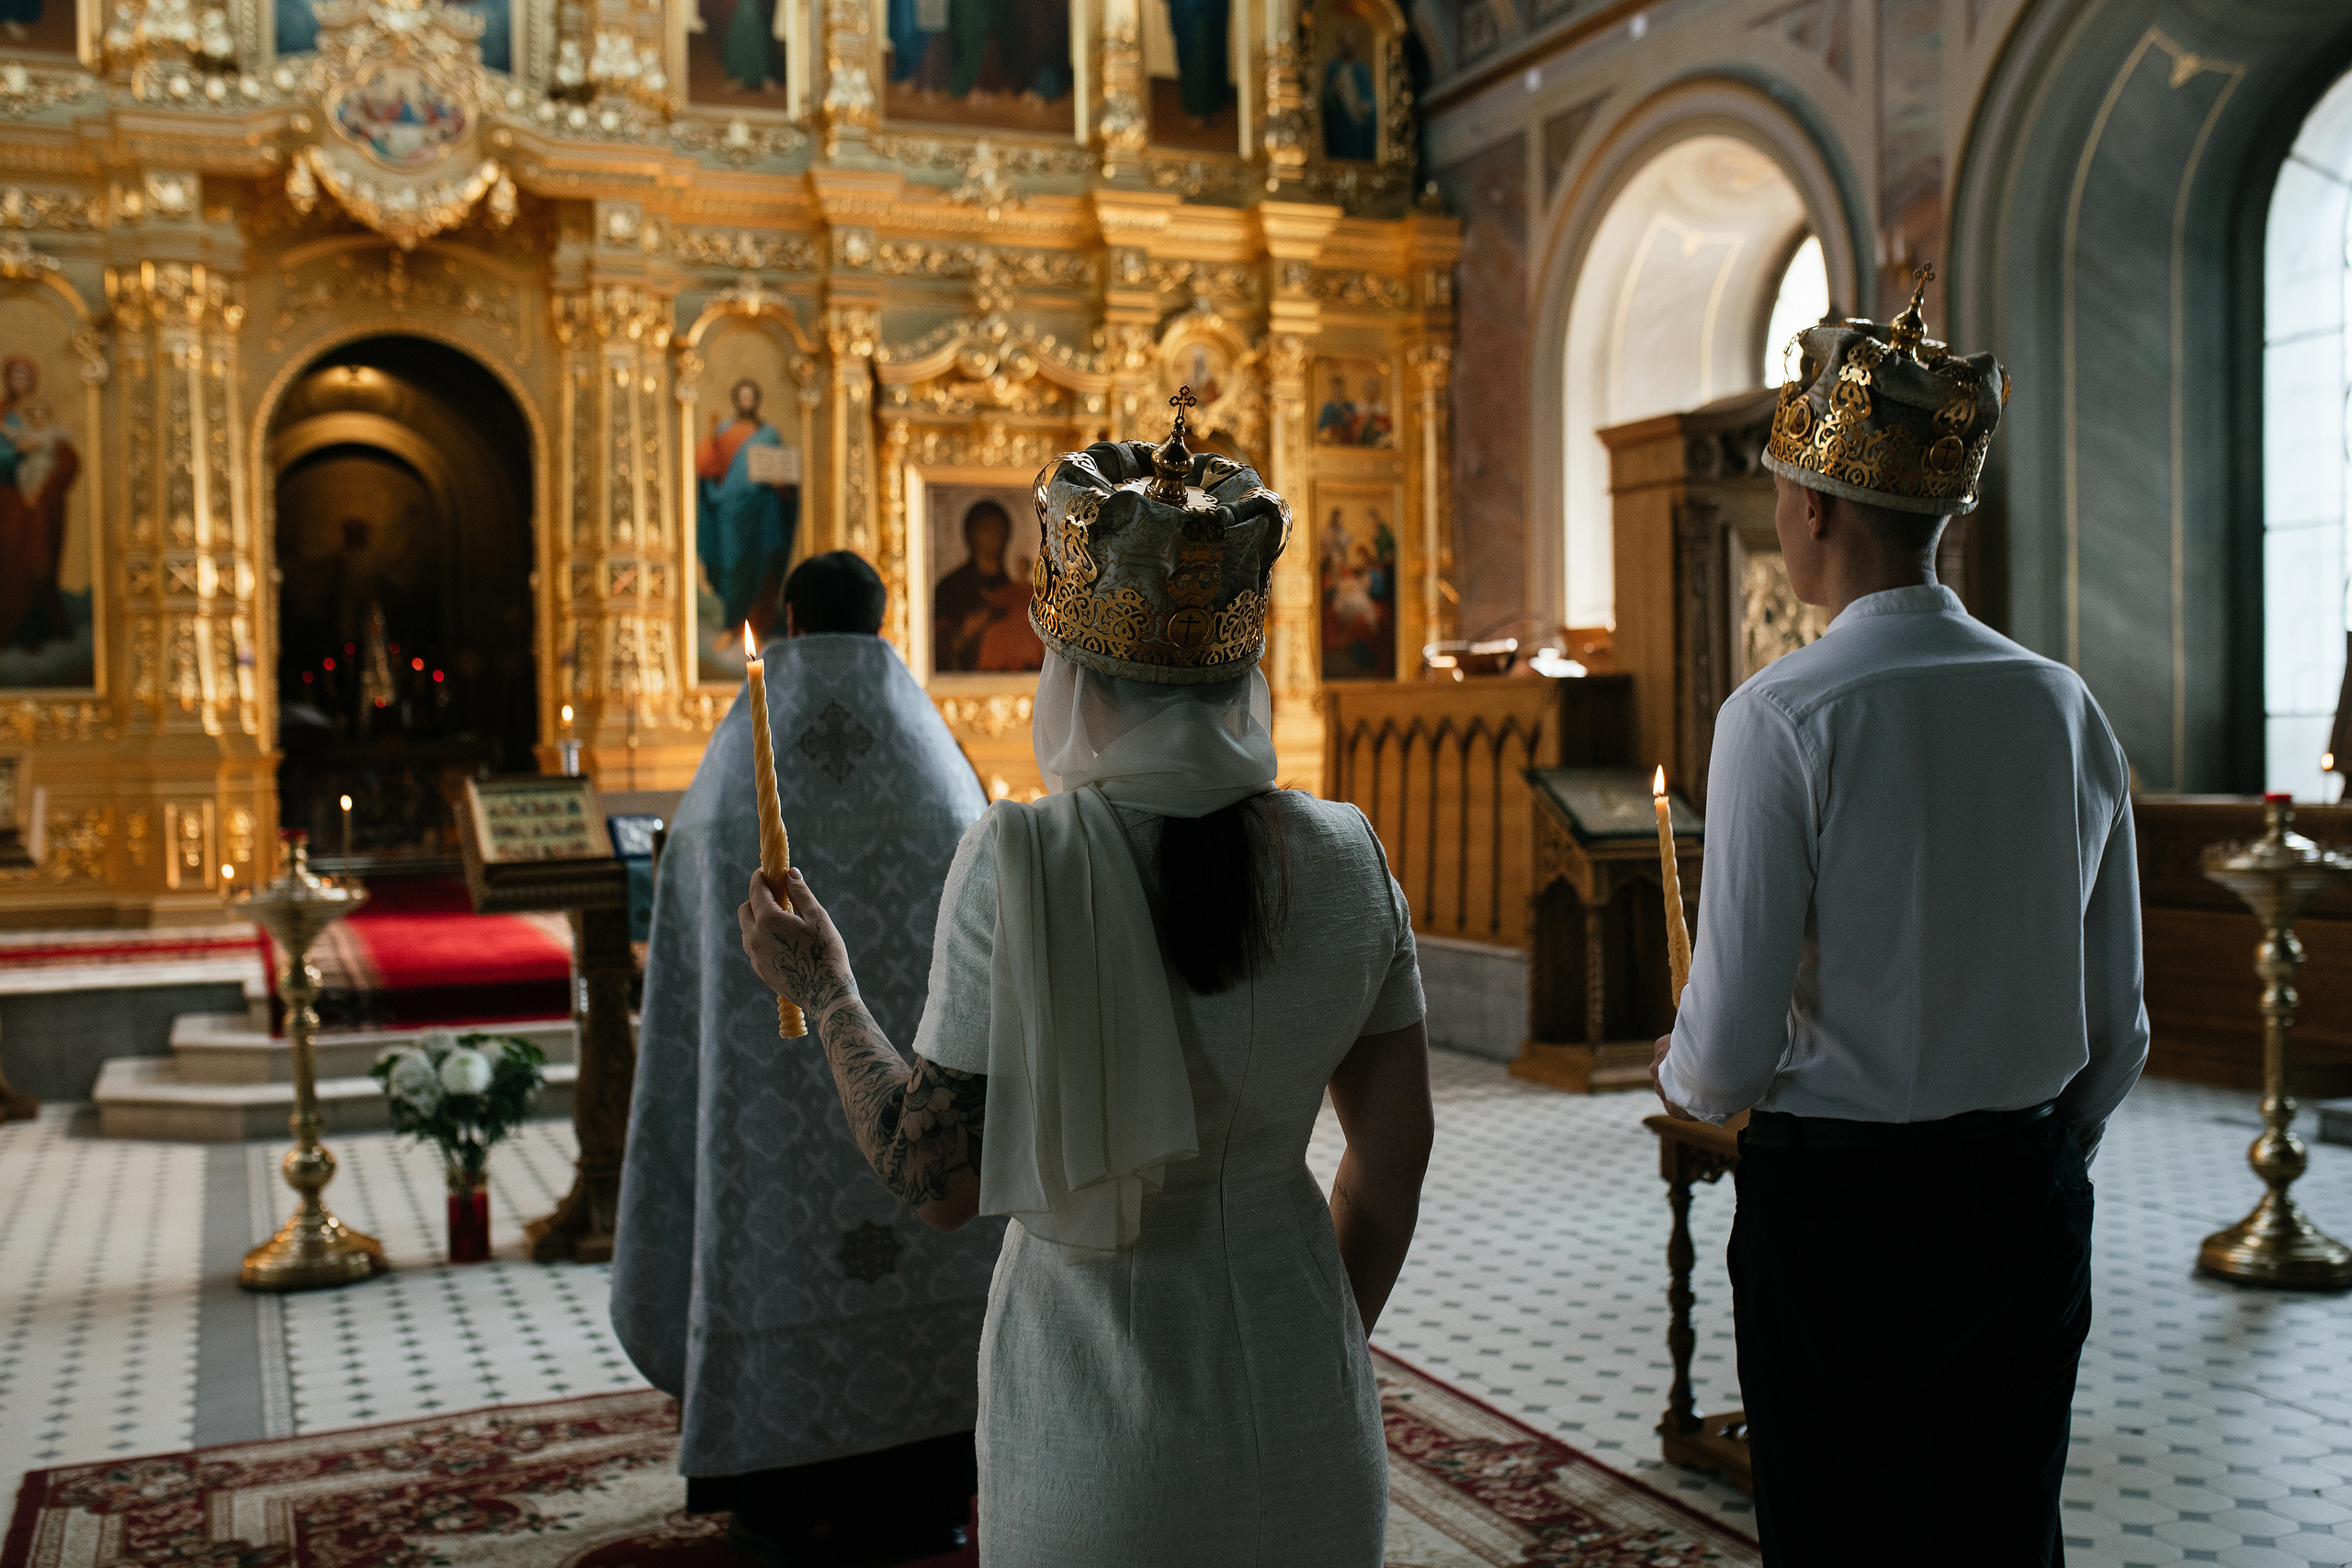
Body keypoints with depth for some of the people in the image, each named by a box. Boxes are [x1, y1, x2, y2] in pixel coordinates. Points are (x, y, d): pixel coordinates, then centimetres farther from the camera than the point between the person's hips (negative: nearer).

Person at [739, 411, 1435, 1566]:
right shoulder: (1344, 856, -5)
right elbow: (1394, 1152, 3)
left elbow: (938, 1181, -14)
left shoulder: (1017, 867, -17)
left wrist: (825, 993, 1)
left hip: (1099, 1426, -3)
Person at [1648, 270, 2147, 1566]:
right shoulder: (2065, 705, 1)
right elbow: (2119, 1021, 7)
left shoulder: (1783, 716, -16)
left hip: (1835, 1199, -5)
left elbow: (1730, 1046, -16)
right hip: (2031, 1197, 6)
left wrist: (1680, 1076, 7)